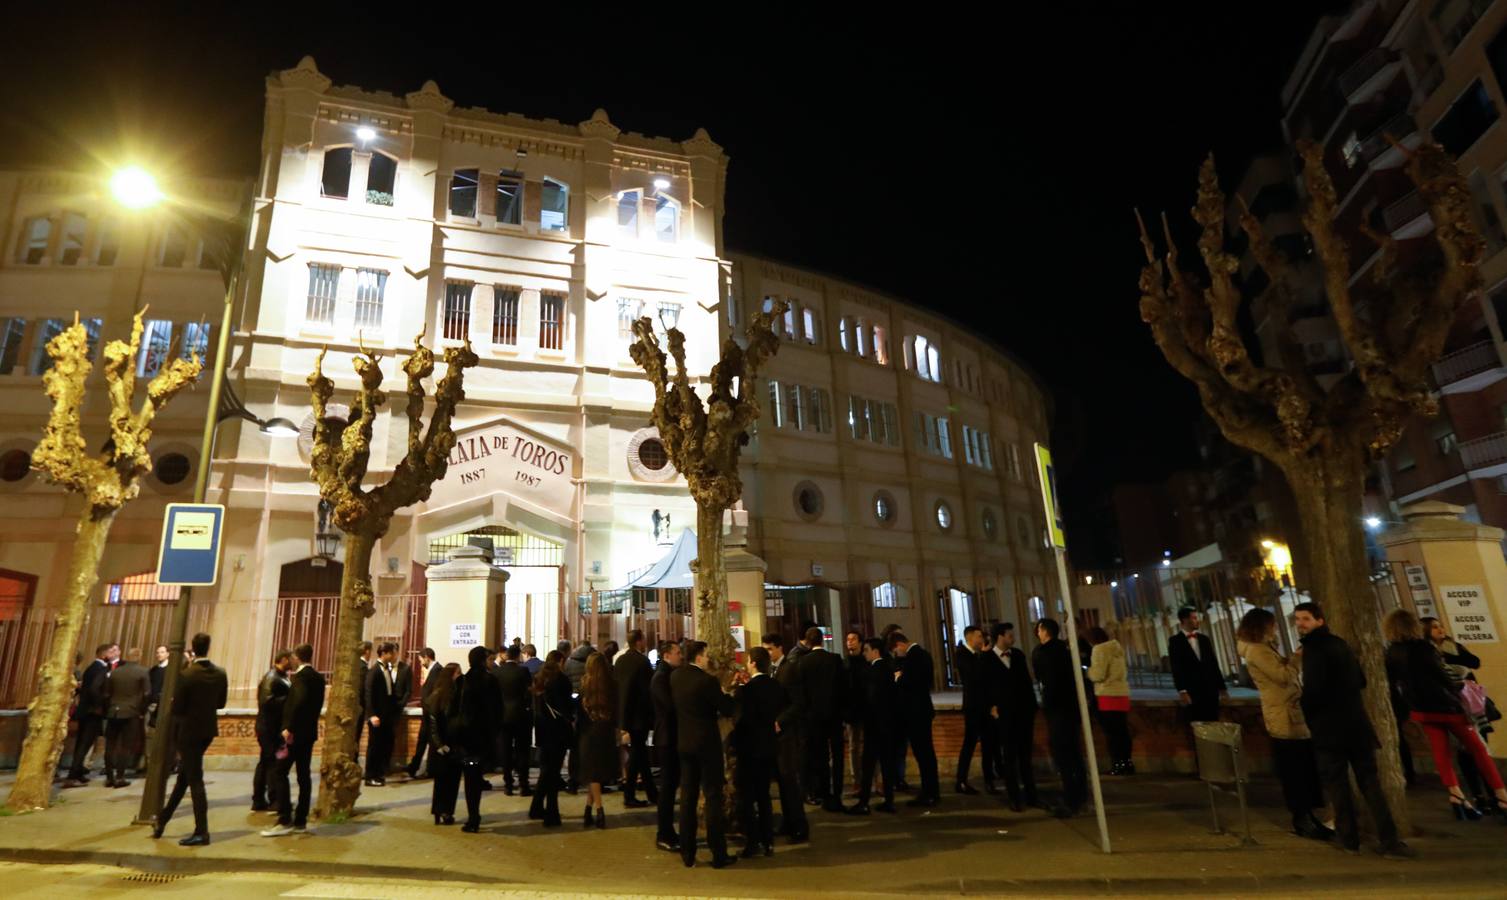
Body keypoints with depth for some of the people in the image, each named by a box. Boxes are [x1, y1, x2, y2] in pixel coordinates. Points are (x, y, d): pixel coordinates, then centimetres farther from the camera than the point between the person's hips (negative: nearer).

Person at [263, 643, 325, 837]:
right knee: (303, 775, 10)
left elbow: (300, 701, -26)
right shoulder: (318, 677, 12)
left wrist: (289, 728, -23)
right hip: (309, 731, 8)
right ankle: (300, 822, 14)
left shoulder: (301, 676, -13)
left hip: (295, 732, -8)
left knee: (279, 773, -3)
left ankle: (285, 821, -5)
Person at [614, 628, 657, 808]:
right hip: (639, 714, -7)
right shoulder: (642, 661, -18)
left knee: (640, 752, 15)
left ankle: (652, 794, 24)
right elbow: (648, 689, -17)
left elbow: (615, 684, 9)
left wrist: (621, 712, 16)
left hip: (624, 713, 7)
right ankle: (629, 796, 11)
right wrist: (652, 714, -8)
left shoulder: (620, 660, 4)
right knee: (637, 754, 4)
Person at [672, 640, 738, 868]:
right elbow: (727, 709, -14)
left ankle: (687, 853, 19)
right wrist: (724, 694, 5)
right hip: (707, 743, -6)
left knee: (687, 797, 13)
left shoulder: (675, 676, 0)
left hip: (684, 743, 6)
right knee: (713, 797, 3)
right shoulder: (707, 680, -19)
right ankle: (718, 854, 8)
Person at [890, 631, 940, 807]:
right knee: (926, 752, 15)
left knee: (922, 753, -3)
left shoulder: (912, 656, -19)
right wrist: (901, 677, 9)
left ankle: (929, 794, 3)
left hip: (915, 712, -10)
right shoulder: (922, 653, 12)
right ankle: (932, 792, 23)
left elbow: (907, 682, -24)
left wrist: (898, 678, -5)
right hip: (922, 709, 10)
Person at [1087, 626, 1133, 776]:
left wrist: (1086, 671, 3)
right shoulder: (1116, 647, 16)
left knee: (1111, 732, -4)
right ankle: (1126, 763, 13)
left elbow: (1098, 674, -16)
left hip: (1108, 696, -8)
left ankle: (1117, 765, -5)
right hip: (1122, 694, 8)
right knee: (1122, 731, 10)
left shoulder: (1099, 649, -10)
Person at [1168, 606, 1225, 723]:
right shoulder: (1175, 641, -2)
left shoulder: (1204, 639, 15)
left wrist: (1221, 685, 14)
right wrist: (1182, 691, -15)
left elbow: (1214, 664, 17)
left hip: (1210, 689, 5)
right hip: (1191, 691, -5)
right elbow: (1176, 668, -8)